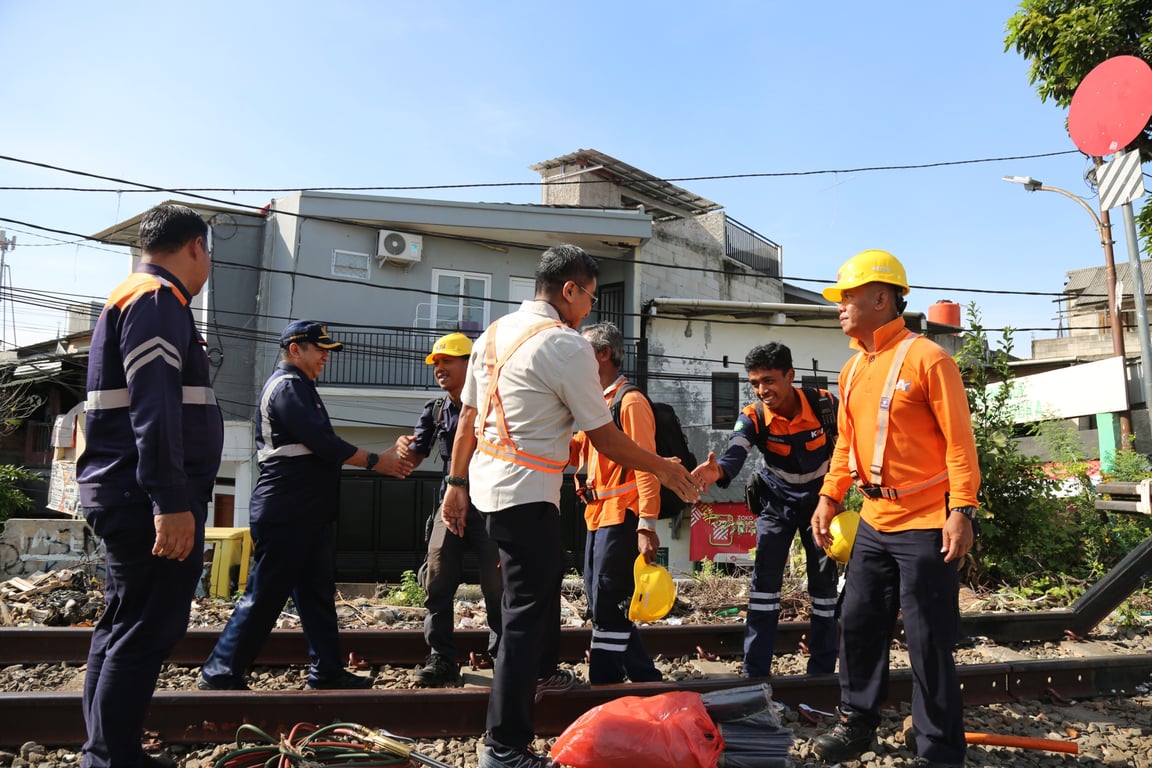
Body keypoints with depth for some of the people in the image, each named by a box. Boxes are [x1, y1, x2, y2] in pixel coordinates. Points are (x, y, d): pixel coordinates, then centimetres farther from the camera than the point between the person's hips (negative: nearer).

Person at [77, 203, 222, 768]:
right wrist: (171, 502, -26)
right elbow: (154, 409, -22)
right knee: (146, 632, -6)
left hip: (127, 498, 11)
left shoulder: (131, 298, 22)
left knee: (122, 626, 15)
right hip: (149, 499, -11)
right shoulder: (158, 299, -11)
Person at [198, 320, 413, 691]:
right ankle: (221, 672, 8)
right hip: (285, 514, -10)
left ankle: (328, 671, 16)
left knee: (317, 592, 10)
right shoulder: (287, 386, -12)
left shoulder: (298, 387, 20)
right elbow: (322, 442, -20)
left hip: (306, 514, 10)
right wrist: (375, 461, -13)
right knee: (264, 595, -3)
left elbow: (319, 445, 19)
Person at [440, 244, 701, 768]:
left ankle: (542, 670, 47)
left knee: (547, 571, 28)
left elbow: (468, 416, 12)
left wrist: (456, 483, 18)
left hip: (488, 483, 9)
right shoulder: (567, 346, -15)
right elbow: (604, 438, -12)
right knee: (526, 611, -1)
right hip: (527, 493, -9)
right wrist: (663, 468, 1)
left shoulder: (494, 333, 9)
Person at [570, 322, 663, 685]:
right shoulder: (597, 403, 18)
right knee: (600, 604, 15)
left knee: (607, 608, -4)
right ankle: (645, 678, 26)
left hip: (621, 517, -10)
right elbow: (576, 450, 14)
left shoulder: (630, 401, -10)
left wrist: (647, 525, -23)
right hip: (598, 517, 10)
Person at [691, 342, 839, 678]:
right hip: (777, 502, 0)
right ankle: (755, 672, 3)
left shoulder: (824, 404, -21)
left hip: (820, 499, 0)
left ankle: (822, 670, 19)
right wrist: (719, 470, -63)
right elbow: (736, 452, -39)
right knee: (764, 578, -5)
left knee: (824, 581, 4)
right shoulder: (753, 417, -21)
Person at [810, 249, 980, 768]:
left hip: (925, 524, -7)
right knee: (858, 623, 13)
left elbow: (959, 441, -14)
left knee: (928, 641, 3)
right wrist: (829, 497, 9)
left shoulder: (926, 358, -11)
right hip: (873, 523, 7)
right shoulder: (853, 370, 11)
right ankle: (857, 721, 30)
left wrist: (962, 511, -19)